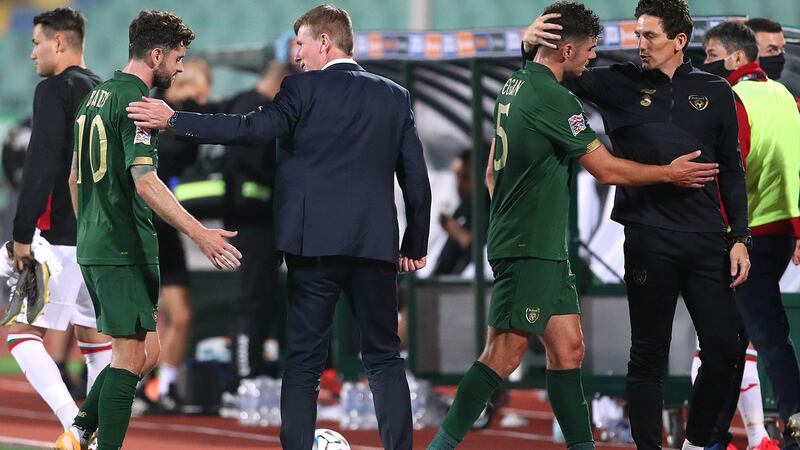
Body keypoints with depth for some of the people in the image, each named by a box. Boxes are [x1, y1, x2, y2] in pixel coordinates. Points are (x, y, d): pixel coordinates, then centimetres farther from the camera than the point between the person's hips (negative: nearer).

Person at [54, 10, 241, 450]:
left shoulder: (95, 96, 15)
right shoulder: (135, 102, -14)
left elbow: (76, 176, 22)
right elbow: (145, 182, -25)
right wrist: (199, 233, -31)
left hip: (92, 246, 9)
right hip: (125, 250, -9)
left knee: (144, 353, 14)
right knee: (131, 356, -5)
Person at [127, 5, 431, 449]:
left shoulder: (305, 89, -2)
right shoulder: (395, 96, 10)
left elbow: (249, 129, -12)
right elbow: (417, 179, 10)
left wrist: (173, 120, -6)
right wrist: (415, 244, 19)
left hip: (315, 242, -3)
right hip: (375, 245, 3)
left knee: (303, 361, 2)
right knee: (384, 358, 8)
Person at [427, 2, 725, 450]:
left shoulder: (515, 86, 12)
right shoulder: (553, 99, -17)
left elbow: (492, 174, 20)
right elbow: (607, 169, -14)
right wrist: (670, 173, -2)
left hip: (545, 249, 10)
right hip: (529, 249, -10)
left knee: (568, 347, 8)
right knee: (506, 353, -9)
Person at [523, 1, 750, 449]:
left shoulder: (715, 92, 7)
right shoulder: (622, 84, 3)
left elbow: (732, 171, 10)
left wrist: (739, 238, 5)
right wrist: (530, 45, -14)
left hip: (708, 242, 2)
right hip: (650, 241, -2)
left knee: (724, 352, 3)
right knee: (650, 355, 3)